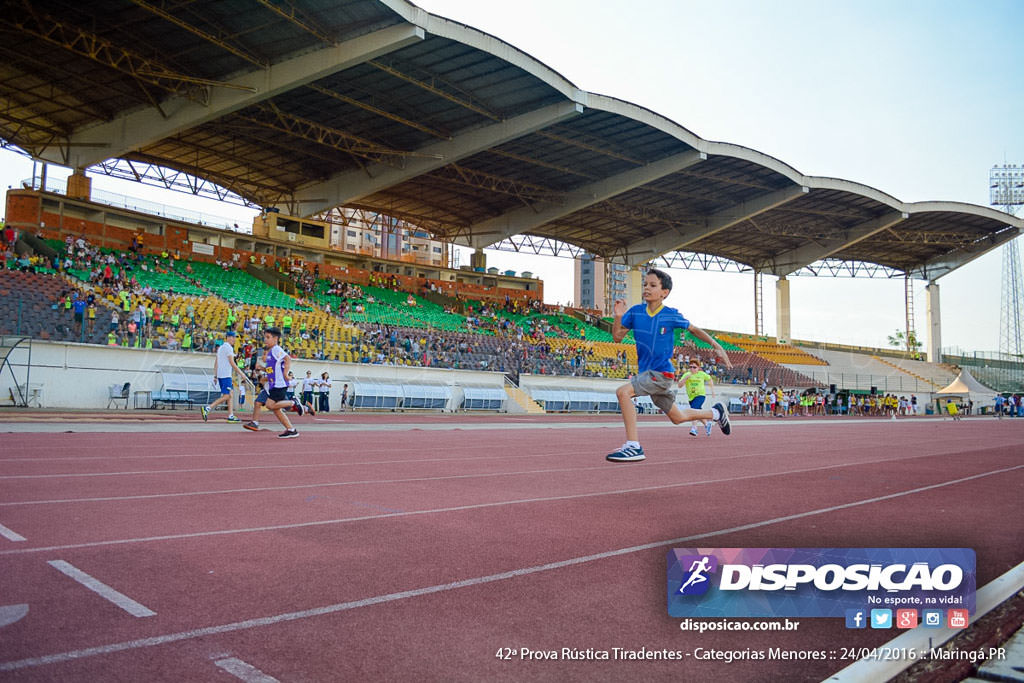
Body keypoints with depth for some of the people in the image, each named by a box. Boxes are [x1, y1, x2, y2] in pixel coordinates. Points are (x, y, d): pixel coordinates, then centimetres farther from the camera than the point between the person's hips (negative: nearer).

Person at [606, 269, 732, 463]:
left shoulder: (671, 315, -9)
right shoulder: (635, 312, 0)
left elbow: (694, 329, 6)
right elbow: (617, 338, 2)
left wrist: (717, 347, 1)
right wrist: (618, 317, -14)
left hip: (662, 373, -6)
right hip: (646, 373, 6)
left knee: (623, 392, -26)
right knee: (677, 418, 19)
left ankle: (633, 446, -21)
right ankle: (716, 412, 45)